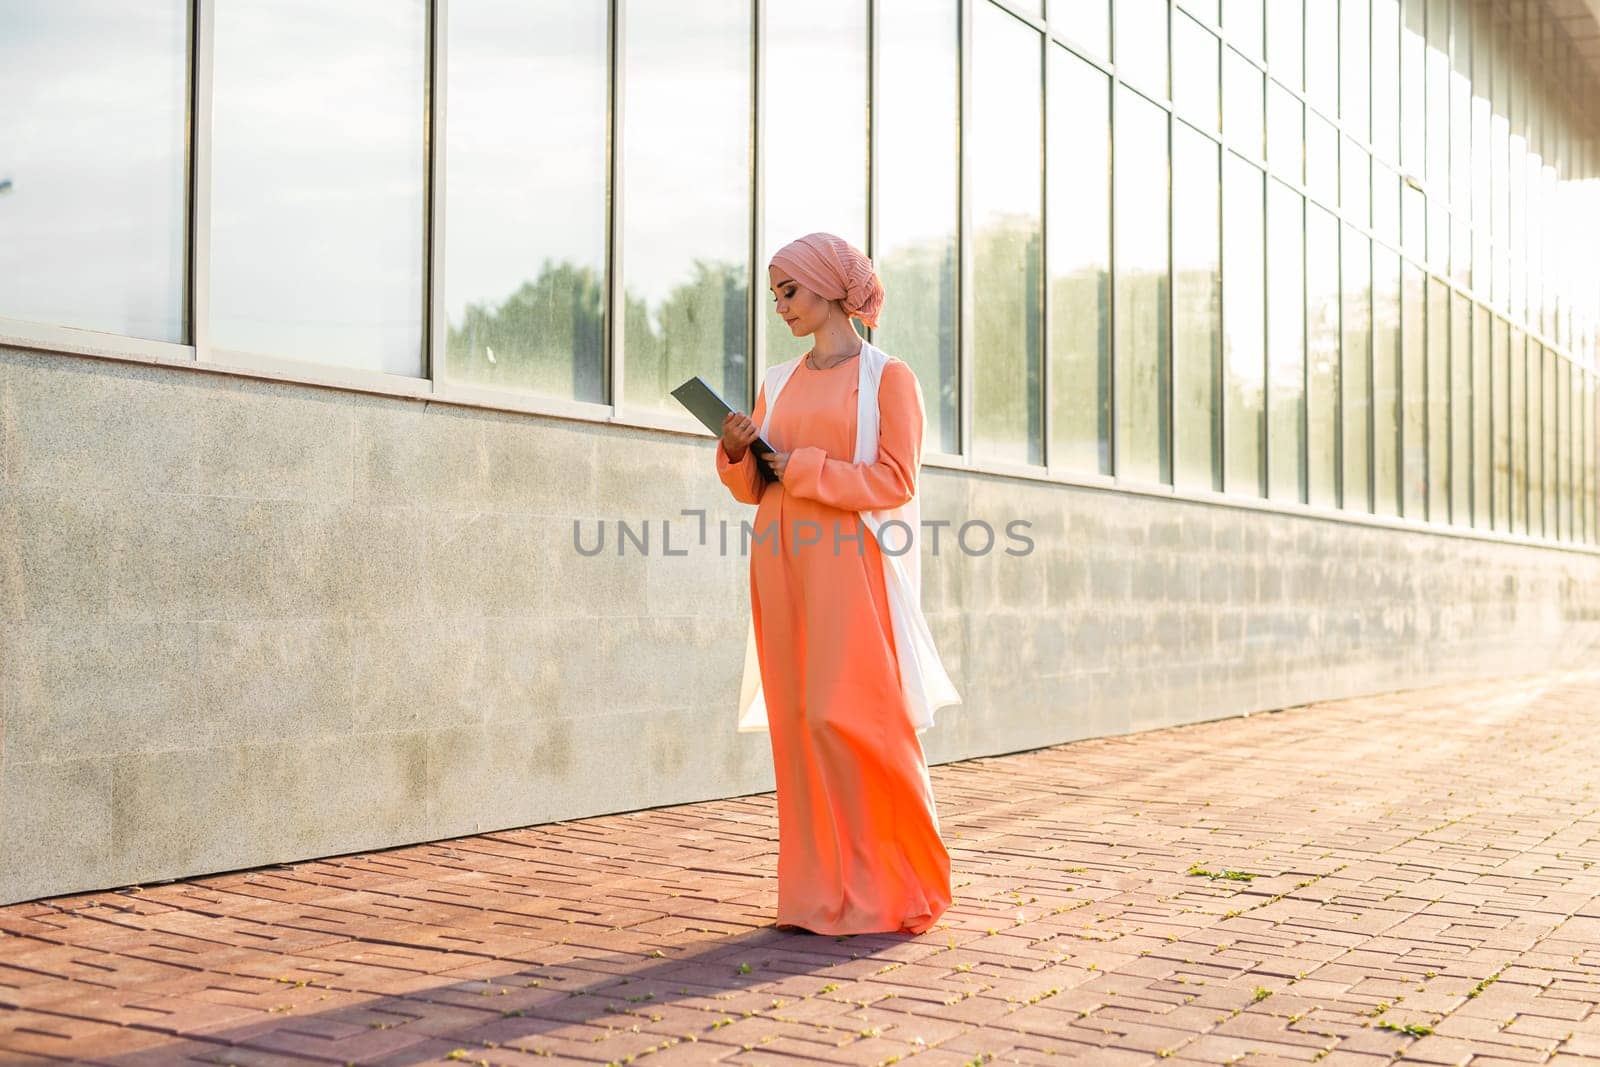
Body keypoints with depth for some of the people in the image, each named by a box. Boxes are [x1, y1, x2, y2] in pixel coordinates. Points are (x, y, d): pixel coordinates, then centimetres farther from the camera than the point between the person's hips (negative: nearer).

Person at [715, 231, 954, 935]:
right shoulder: (779, 381, 17)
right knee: (799, 721, 3)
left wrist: (806, 470, -11)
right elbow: (754, 487, 17)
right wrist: (737, 454, -3)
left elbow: (896, 480, -8)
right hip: (781, 561, 6)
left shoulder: (886, 377, 1)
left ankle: (890, 887, 3)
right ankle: (820, 892, 10)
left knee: (848, 717, -11)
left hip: (846, 564, -6)